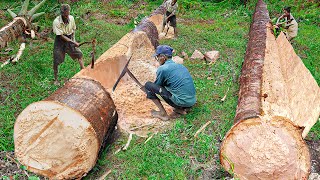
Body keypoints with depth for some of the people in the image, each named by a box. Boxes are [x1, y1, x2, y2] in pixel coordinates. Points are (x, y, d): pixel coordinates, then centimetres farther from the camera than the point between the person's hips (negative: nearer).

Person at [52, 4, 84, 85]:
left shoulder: (71, 18, -13)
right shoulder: (56, 22, -27)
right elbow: (61, 36, -25)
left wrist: (73, 39, -4)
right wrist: (73, 42, -28)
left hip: (70, 39, 4)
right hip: (60, 40, -4)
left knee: (79, 54, 0)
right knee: (56, 61, 0)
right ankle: (56, 79, 18)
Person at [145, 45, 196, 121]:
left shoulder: (162, 69, -6)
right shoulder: (180, 66, 15)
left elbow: (157, 86, 7)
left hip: (182, 101, -8)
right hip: (192, 101, 8)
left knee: (148, 85, -2)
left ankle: (163, 114, 1)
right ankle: (183, 109, 16)